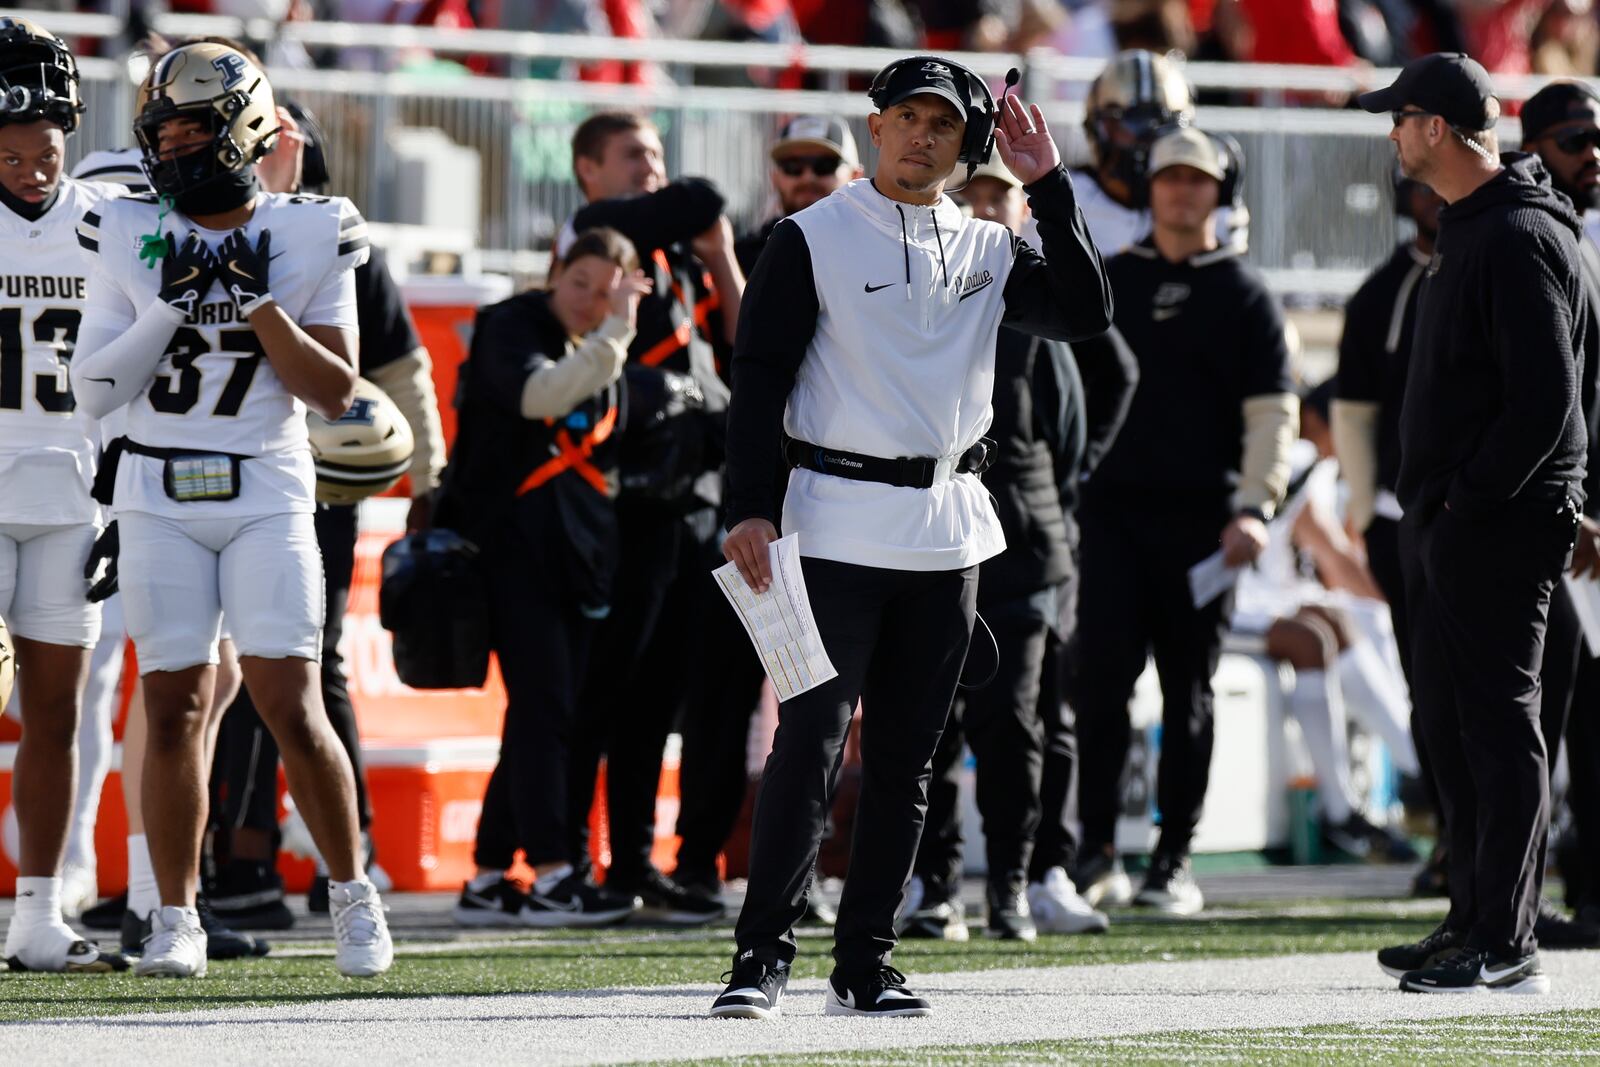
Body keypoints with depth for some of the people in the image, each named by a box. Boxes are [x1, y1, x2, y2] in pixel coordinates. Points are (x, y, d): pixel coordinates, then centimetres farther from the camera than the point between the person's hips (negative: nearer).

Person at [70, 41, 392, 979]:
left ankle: (353, 893, 9)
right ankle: (177, 919, 7)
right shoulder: (132, 240, 3)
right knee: (175, 707, -2)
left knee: (291, 705, -8)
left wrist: (260, 309, -14)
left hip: (268, 492, -1)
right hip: (159, 497, 1)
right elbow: (95, 389, -1)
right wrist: (171, 309, -13)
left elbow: (336, 392, -4)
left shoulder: (308, 240, 0)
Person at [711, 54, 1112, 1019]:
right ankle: (764, 955, -10)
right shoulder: (813, 238, -1)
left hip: (950, 527, 5)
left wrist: (1049, 187, -6)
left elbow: (1086, 313, -2)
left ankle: (866, 964, 11)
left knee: (907, 756, 7)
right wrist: (751, 508, -14)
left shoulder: (989, 251, 11)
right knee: (810, 741, -11)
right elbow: (760, 377, -5)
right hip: (840, 524, -5)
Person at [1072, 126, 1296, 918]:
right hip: (1111, 510, 1)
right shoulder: (1107, 282, 13)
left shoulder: (1243, 295, 5)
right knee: (1100, 676, -10)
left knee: (1189, 692, 2)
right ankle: (1097, 853, -6)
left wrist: (1253, 508, -13)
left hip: (1201, 518, -1)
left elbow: (1273, 412, 0)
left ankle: (1173, 861, 7)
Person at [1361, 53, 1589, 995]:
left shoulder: (1520, 239, -16)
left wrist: (1475, 496, -19)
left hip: (1500, 524, -10)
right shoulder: (1470, 229, 16)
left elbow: (1548, 395, -22)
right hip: (1452, 525, 10)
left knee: (1499, 724, -8)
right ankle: (1476, 924, 20)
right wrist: (1438, 506, 17)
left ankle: (1506, 948, -8)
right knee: (1451, 723, 13)